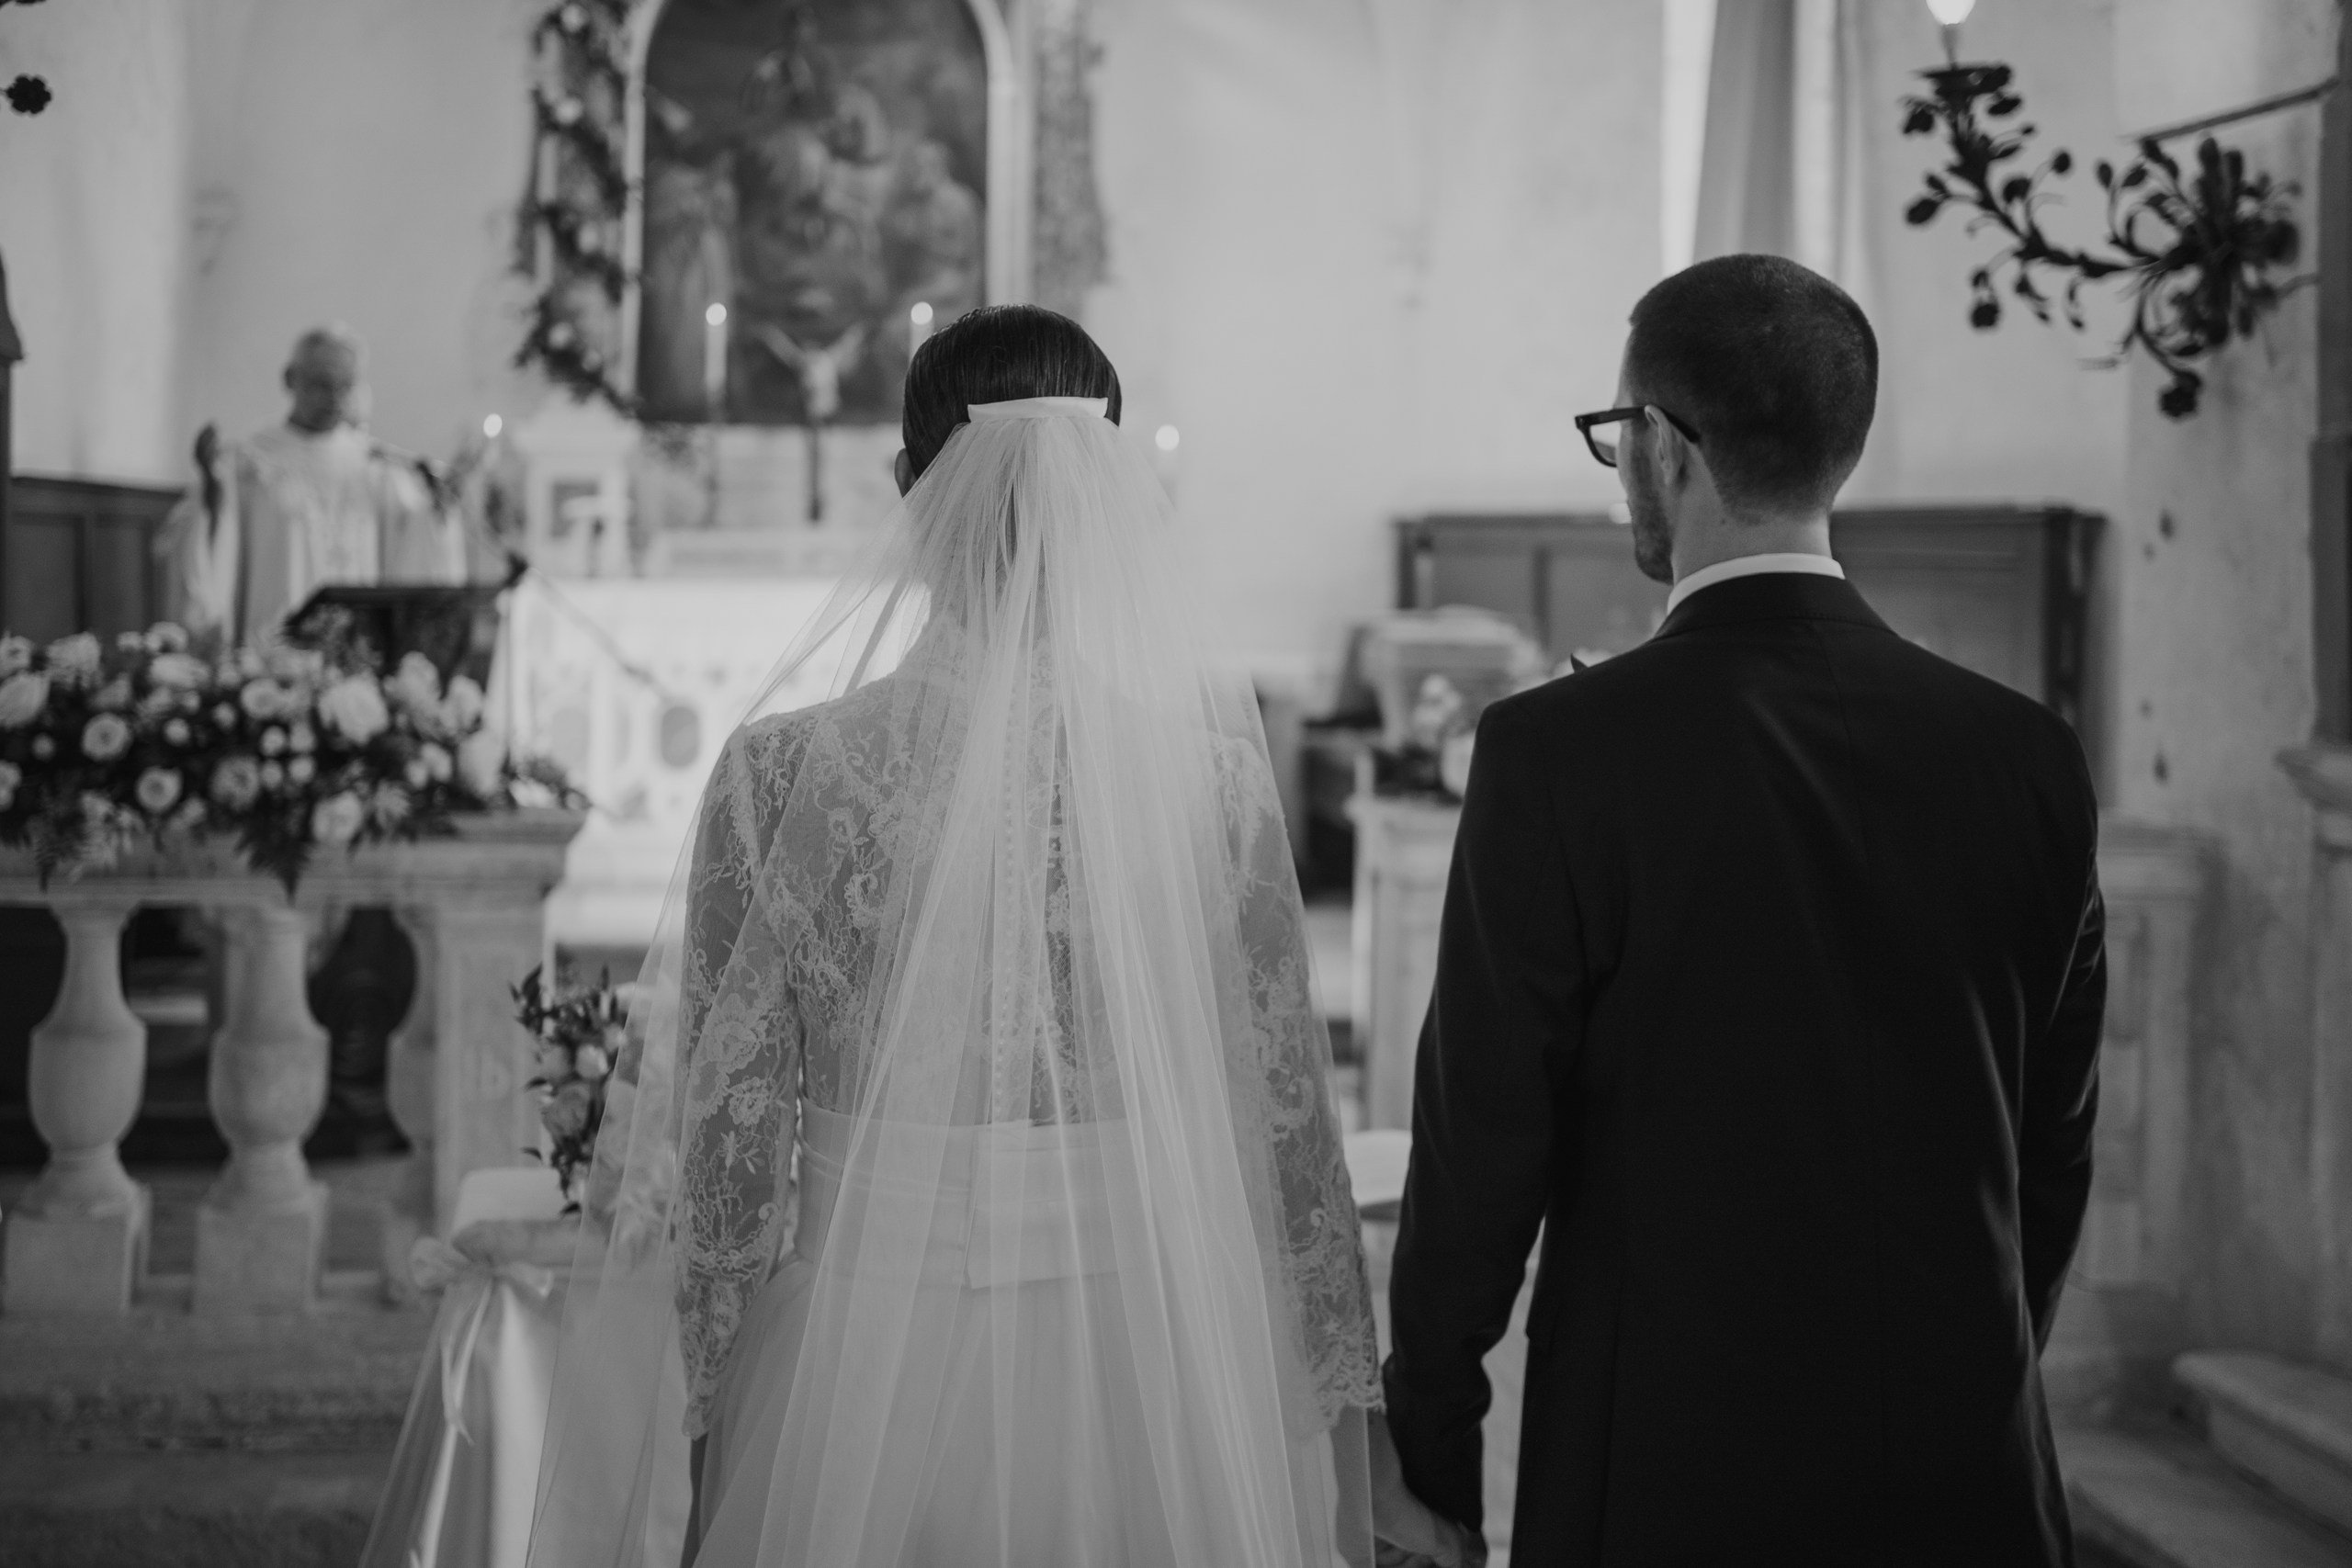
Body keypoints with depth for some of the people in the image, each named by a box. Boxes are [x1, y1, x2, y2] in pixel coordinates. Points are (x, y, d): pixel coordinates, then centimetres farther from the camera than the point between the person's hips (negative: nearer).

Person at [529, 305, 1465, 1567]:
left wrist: (680, 1447, 4)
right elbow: (1284, 1102, -2)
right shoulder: (1213, 756, -7)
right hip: (1142, 1371, 1)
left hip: (858, 1373, -1)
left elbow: (722, 1132, -7)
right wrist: (1347, 1407, 9)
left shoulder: (790, 773, -12)